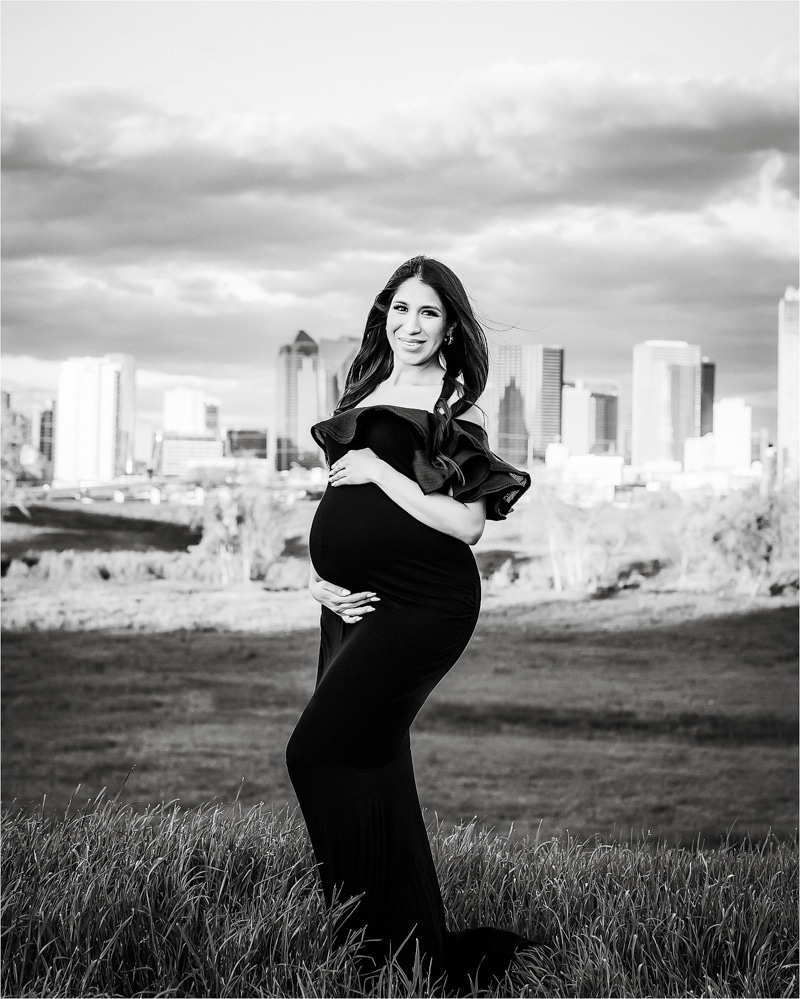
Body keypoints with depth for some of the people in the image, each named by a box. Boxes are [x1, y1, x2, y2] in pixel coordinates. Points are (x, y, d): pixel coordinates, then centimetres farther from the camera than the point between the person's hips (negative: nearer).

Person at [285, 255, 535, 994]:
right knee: (373, 767, 10)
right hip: (354, 604, 8)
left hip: (421, 603, -8)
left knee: (323, 752, -13)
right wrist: (321, 578, 8)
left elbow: (468, 522, -13)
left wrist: (381, 472, -13)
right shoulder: (363, 395, 17)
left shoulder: (454, 408, -4)